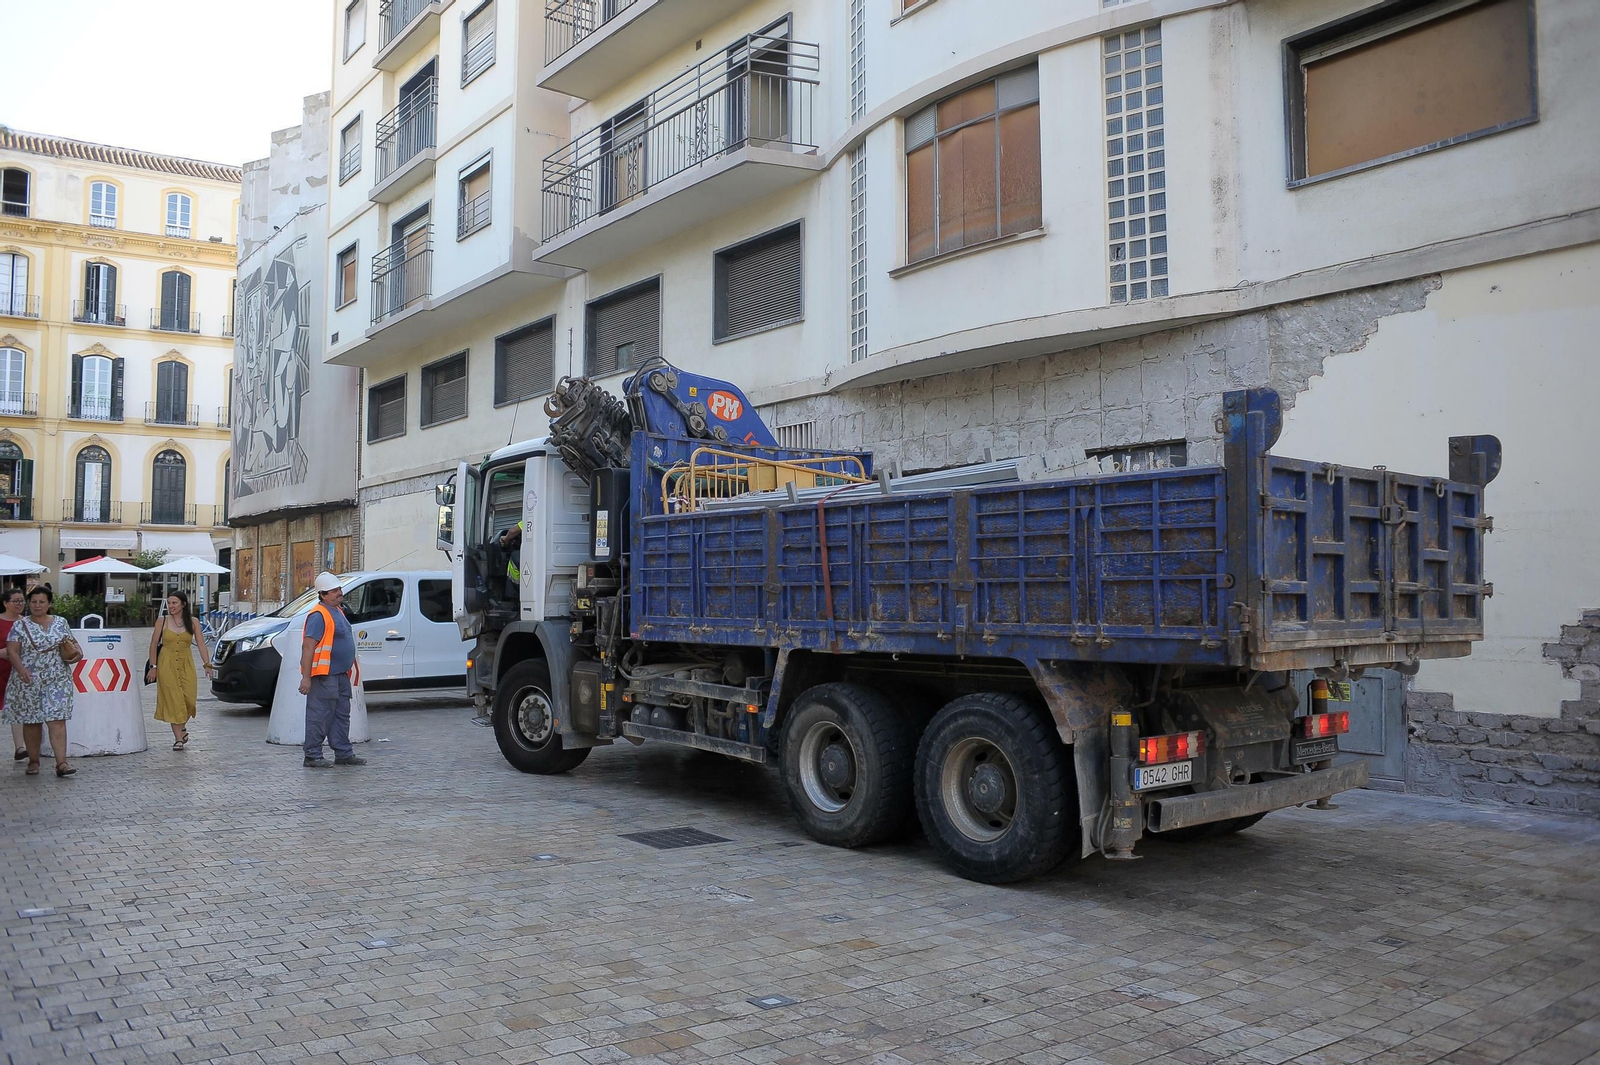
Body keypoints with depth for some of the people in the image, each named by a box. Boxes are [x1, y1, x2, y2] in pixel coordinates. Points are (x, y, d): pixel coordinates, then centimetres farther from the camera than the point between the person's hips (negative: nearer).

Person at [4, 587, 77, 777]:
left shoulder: (61, 623, 10)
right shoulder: (20, 626, 3)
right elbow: (12, 650, -4)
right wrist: (21, 669, -20)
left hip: (57, 680, 0)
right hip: (29, 681, 0)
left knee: (57, 720, -9)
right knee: (31, 721, 7)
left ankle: (61, 763, -13)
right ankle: (33, 761, 21)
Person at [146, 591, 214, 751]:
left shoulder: (193, 622, 2)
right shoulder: (162, 621, 1)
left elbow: (201, 644, 0)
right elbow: (153, 644, 4)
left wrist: (207, 664, -8)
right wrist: (153, 666, -1)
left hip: (186, 664, 1)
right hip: (167, 664, -1)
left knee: (189, 699, -4)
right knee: (173, 701, -3)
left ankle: (182, 727, 25)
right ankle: (178, 738, 2)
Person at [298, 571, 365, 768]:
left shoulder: (338, 611, 15)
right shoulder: (319, 615, -15)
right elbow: (308, 647, -20)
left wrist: (347, 670, 24)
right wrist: (306, 677, -24)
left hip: (340, 674, 10)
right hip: (324, 676, -10)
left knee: (341, 715, 13)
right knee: (320, 717, -4)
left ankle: (344, 754, 20)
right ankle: (313, 757, 3)